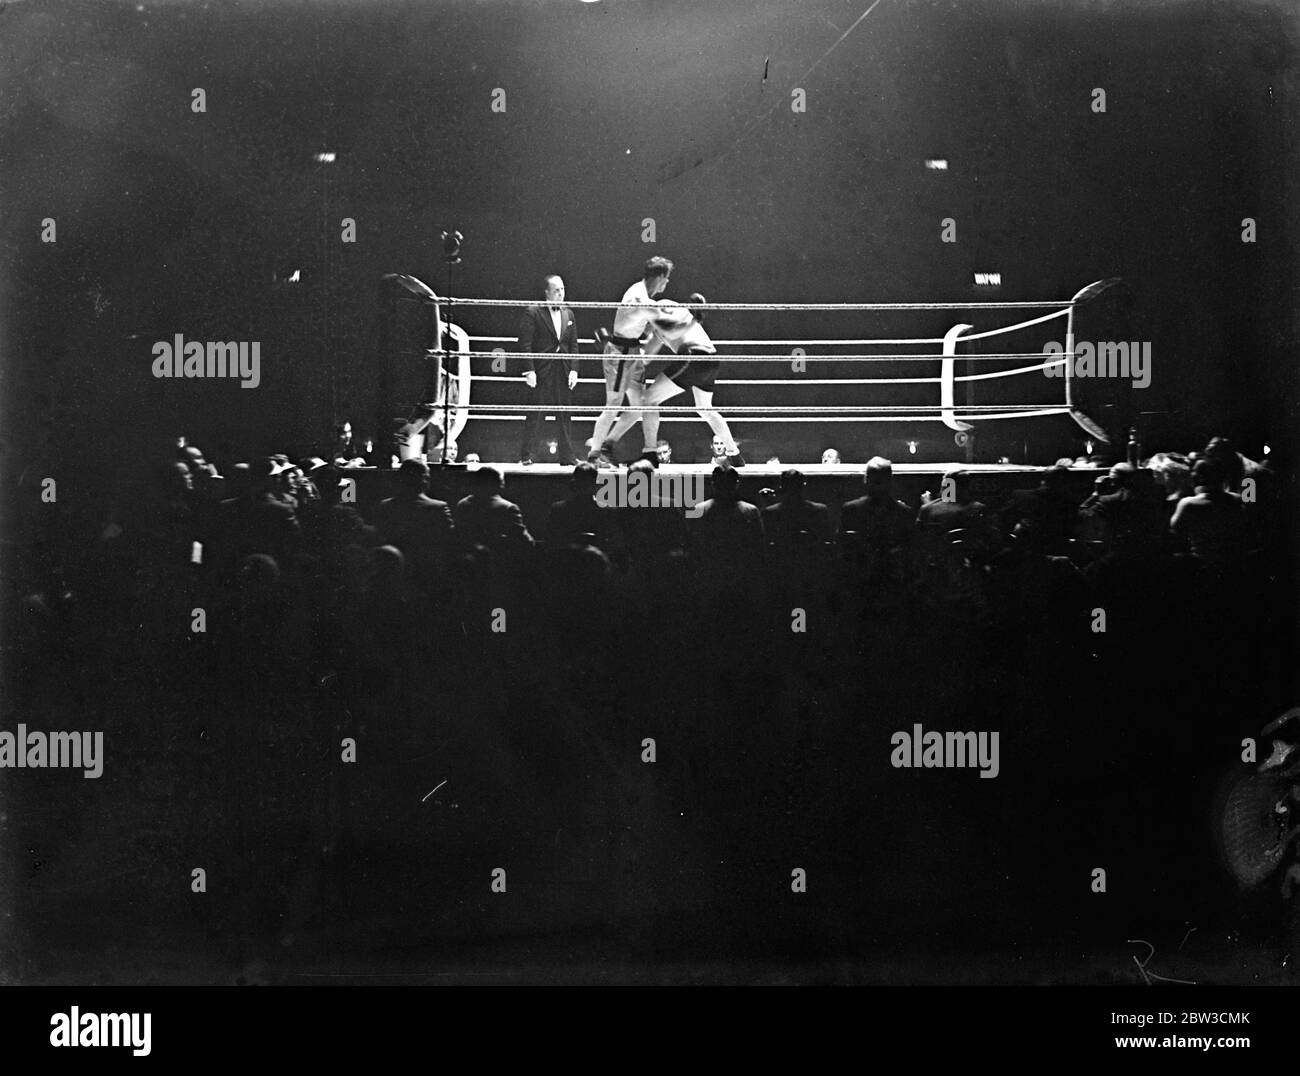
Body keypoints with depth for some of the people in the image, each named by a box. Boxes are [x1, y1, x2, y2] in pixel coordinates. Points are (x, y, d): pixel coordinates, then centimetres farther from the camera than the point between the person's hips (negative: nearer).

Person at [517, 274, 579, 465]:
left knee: (564, 416, 6)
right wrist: (529, 370, -15)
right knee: (535, 416, -1)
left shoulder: (568, 314, 13)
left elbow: (573, 345, 13)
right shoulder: (533, 313, -4)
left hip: (563, 372, 5)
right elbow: (525, 344, -8)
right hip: (541, 372, -5)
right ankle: (525, 456, 9)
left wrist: (573, 370, 3)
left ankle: (567, 457, 11)